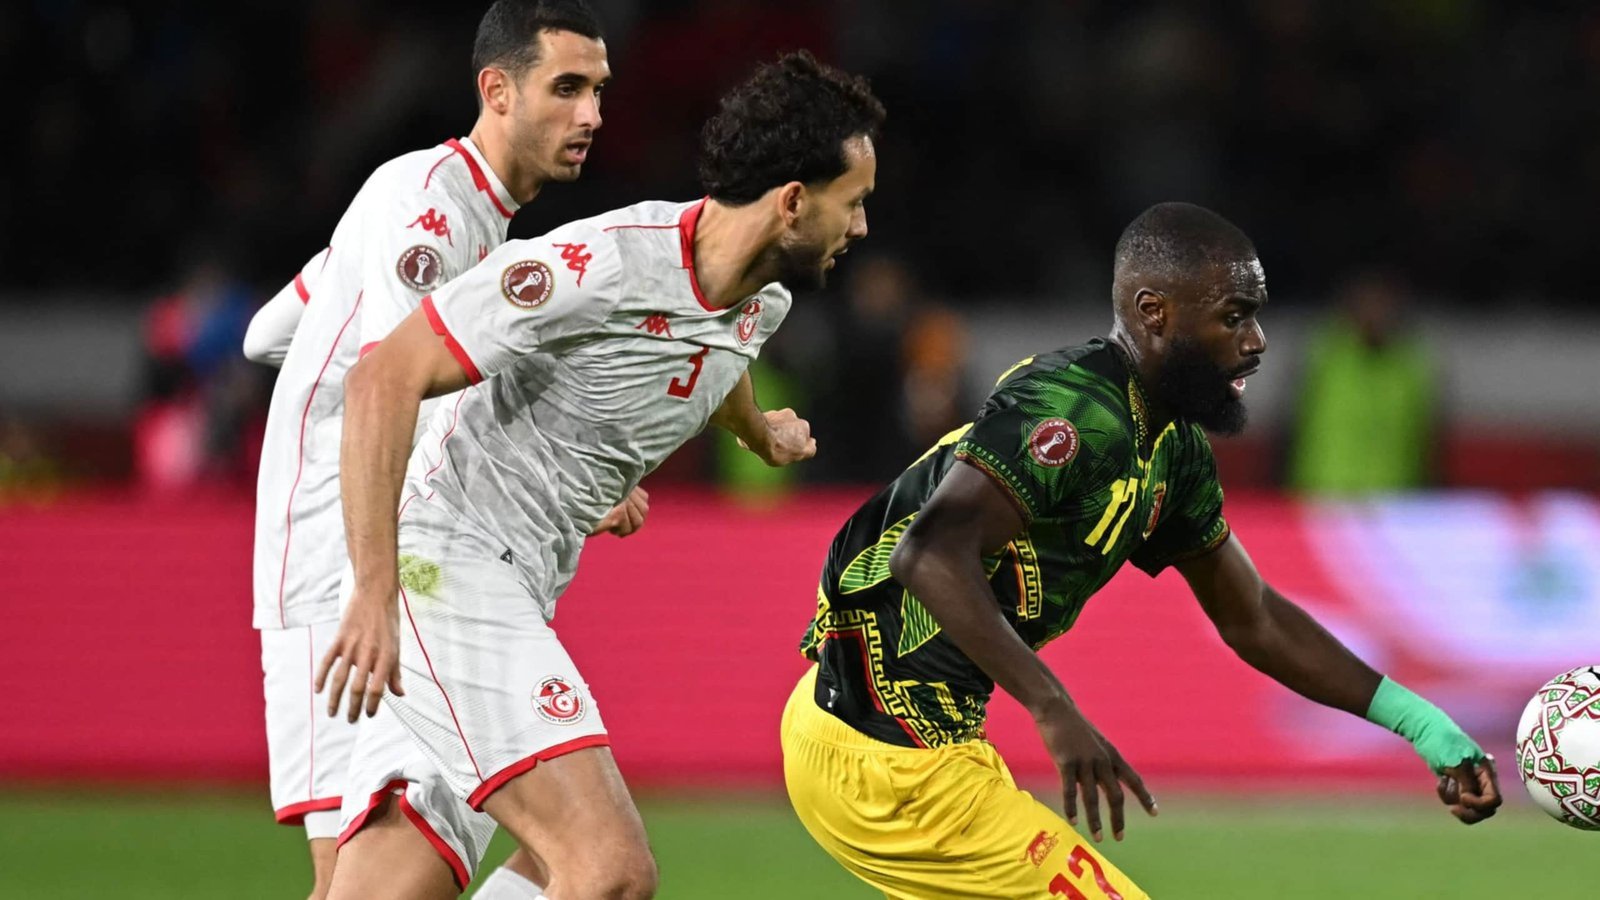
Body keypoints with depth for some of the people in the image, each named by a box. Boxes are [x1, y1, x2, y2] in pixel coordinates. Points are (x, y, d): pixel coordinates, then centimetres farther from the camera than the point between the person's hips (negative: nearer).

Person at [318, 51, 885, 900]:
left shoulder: (759, 304, 8)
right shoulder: (602, 262, -20)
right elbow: (383, 380, -22)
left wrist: (762, 433, 58)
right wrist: (376, 593, -29)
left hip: (518, 595, 9)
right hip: (447, 561, -9)